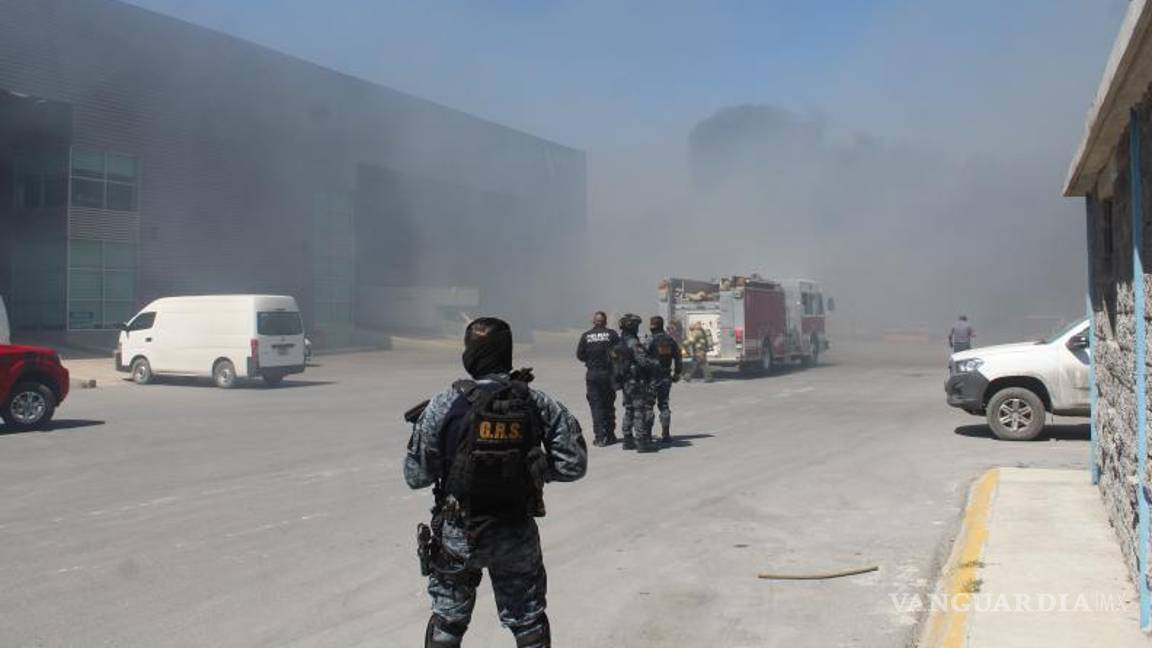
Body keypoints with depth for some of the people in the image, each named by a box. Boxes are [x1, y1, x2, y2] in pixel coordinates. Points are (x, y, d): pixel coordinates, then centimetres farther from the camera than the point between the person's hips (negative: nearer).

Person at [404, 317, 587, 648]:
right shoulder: (537, 403, -8)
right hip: (518, 534, 1)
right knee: (529, 619, 19)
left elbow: (416, 477, -9)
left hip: (459, 535, -1)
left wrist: (420, 425, 7)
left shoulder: (445, 405, -14)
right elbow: (573, 465, -6)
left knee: (447, 620, 20)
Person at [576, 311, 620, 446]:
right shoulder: (612, 334, -4)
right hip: (608, 373, 0)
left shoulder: (586, 336, -2)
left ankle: (599, 436, -2)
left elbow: (580, 355, -1)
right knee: (609, 405, 11)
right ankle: (609, 435, 14)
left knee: (596, 405, 4)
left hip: (592, 374, 0)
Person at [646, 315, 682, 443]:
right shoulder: (671, 340, 5)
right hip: (666, 377, 5)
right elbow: (678, 359, 8)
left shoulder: (651, 341, -11)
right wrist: (676, 374, 17)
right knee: (664, 405, 11)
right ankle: (666, 434, 6)